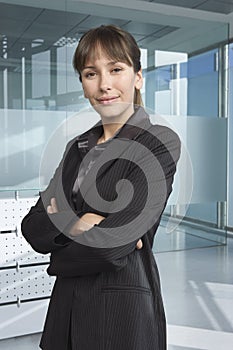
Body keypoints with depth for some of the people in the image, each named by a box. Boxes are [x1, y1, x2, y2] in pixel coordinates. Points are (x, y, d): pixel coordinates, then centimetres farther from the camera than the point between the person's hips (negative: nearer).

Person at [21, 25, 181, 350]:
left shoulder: (160, 142, -13)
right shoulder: (78, 147, 7)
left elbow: (113, 242, -20)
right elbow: (32, 228, 0)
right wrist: (75, 223, -19)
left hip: (123, 309, -6)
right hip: (67, 304, 6)